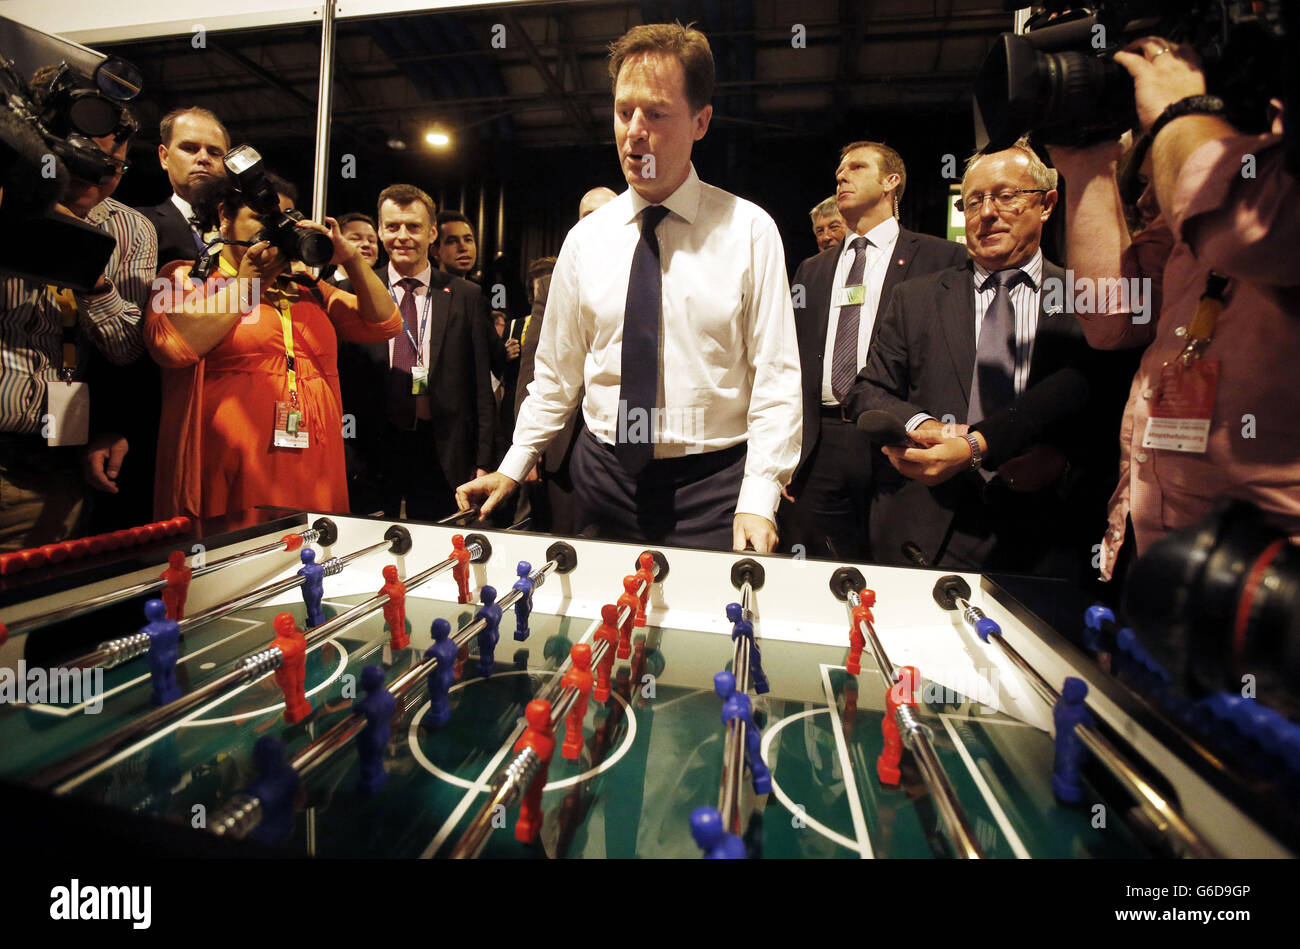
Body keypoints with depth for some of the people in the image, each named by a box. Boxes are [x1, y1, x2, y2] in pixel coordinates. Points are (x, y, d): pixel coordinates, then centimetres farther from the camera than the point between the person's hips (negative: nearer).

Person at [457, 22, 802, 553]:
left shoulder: (750, 231, -3)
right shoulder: (586, 238, 5)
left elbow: (776, 378, -7)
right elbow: (556, 375, 11)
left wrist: (758, 500, -17)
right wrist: (512, 469, 5)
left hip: (713, 480, -2)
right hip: (604, 478, 3)